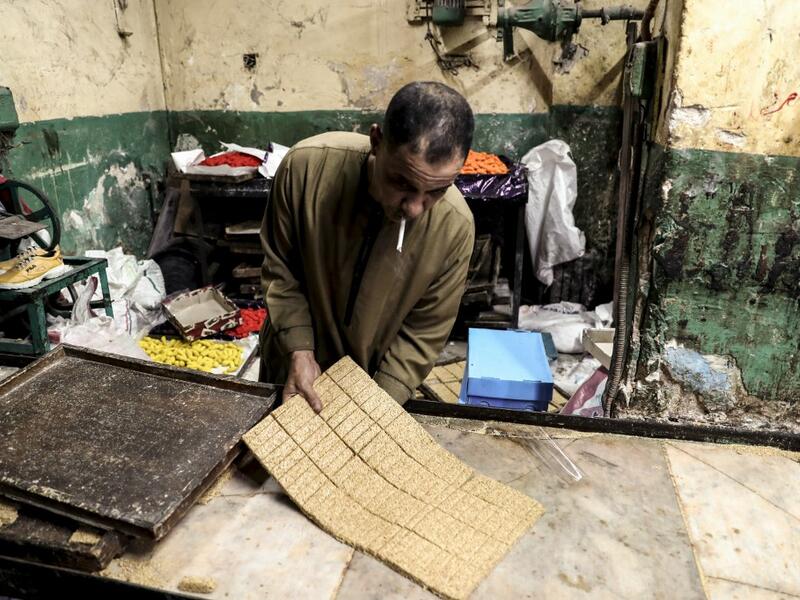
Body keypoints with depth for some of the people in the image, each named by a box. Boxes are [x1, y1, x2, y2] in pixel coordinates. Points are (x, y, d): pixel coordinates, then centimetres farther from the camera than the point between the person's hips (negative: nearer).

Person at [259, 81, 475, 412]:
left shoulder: (455, 226, -27)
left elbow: (424, 331, -14)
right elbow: (279, 268, -13)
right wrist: (299, 351, -20)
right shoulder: (306, 165, -28)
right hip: (295, 362, 1)